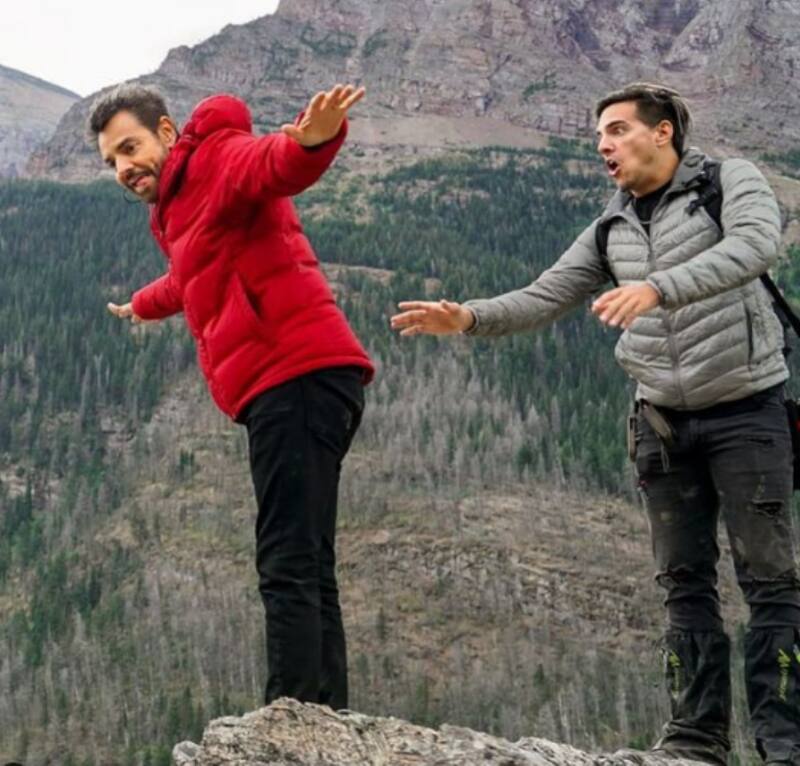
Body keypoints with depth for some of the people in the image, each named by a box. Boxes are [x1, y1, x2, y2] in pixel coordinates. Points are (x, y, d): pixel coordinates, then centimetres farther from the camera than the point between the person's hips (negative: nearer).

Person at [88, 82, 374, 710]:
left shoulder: (222, 159, 0)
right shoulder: (178, 212, 28)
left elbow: (278, 162, -24)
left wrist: (315, 138, -46)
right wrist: (142, 305, 71)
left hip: (298, 378, -10)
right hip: (291, 383, 10)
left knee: (289, 568, -15)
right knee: (307, 570, 7)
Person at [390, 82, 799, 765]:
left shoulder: (732, 182, -6)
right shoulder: (613, 228, 9)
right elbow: (544, 298, 5)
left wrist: (657, 288, -40)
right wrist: (467, 319, -13)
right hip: (664, 420, 5)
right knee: (685, 579, 6)